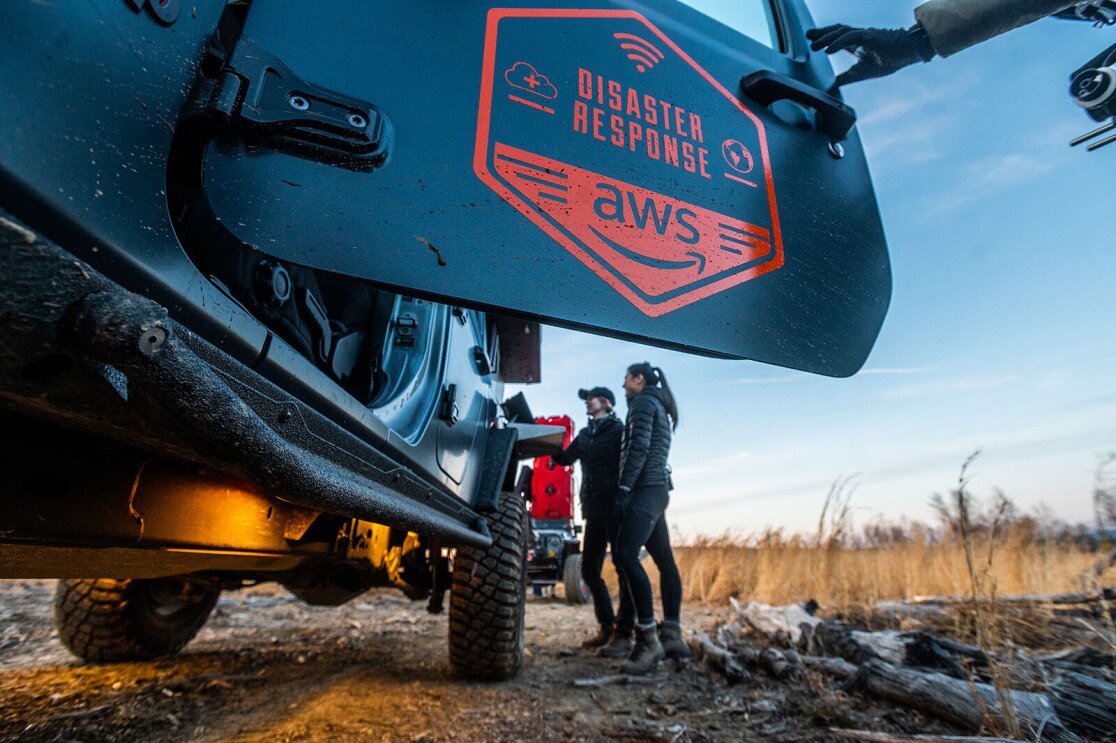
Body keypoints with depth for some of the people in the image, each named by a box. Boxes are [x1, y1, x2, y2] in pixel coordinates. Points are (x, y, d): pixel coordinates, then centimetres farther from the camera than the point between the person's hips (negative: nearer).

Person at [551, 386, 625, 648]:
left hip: (614, 508, -7)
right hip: (594, 510, 7)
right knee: (589, 570, 10)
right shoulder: (584, 434, 18)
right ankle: (607, 627, 21)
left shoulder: (618, 430, -2)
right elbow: (565, 459, 12)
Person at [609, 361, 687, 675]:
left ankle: (649, 638, -23)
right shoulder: (659, 407, 25)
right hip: (657, 489, 11)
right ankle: (672, 635, 13)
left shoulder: (643, 402, -4)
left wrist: (624, 489, -21)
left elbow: (638, 448, -16)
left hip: (646, 488, -11)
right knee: (664, 560, 9)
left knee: (624, 555, -20)